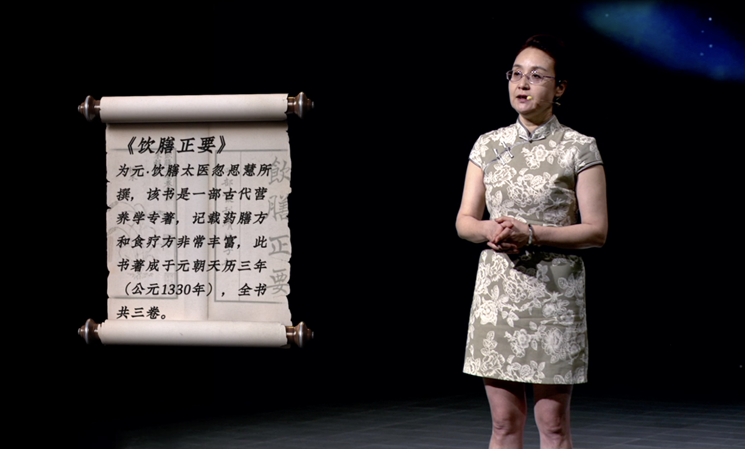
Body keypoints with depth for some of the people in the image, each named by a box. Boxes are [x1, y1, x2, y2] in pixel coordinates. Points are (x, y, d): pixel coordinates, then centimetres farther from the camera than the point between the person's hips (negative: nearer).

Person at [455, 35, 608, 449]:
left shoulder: (579, 148, -3)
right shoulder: (488, 145, 9)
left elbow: (597, 230, -6)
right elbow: (464, 221, 9)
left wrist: (532, 234, -18)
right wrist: (491, 230, -14)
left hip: (553, 292, -3)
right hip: (497, 290, 4)